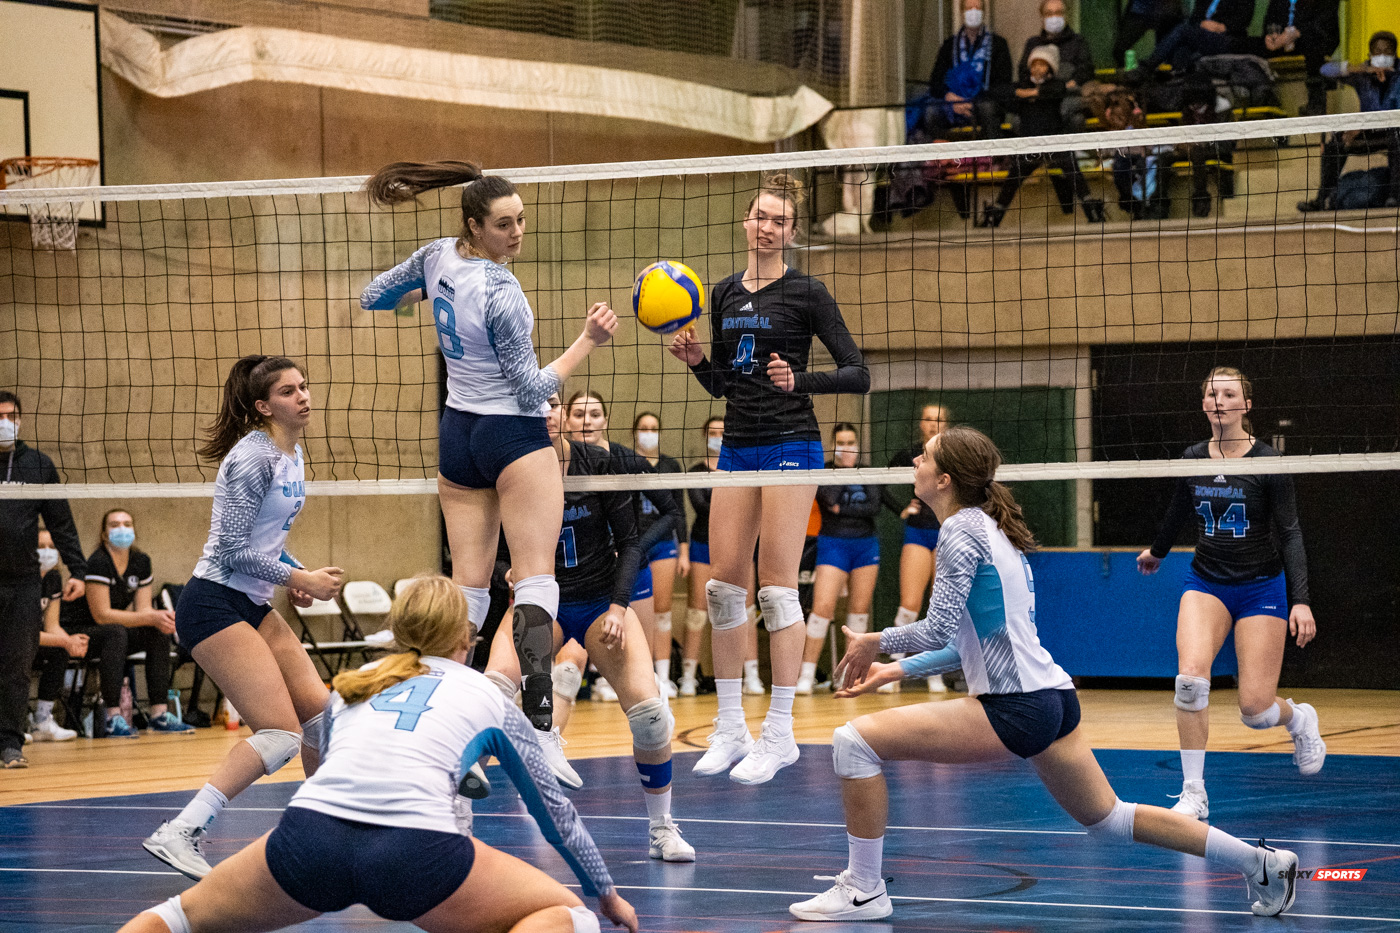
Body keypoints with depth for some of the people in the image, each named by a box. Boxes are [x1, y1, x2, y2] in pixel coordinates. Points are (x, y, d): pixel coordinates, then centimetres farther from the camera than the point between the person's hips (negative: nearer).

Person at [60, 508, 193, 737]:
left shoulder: (141, 561, 2)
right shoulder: (98, 563, -21)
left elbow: (143, 609, 2)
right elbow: (102, 615, -25)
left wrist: (162, 618, -23)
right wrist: (152, 617, -28)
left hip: (115, 633, 8)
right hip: (79, 633, -8)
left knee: (160, 633, -13)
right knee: (116, 633, -36)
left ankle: (159, 713, -15)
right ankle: (113, 717, -39)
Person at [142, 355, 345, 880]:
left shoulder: (293, 455, 13)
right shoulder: (254, 456, -16)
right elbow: (233, 549, -18)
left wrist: (295, 576, 6)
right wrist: (299, 579, -12)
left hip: (254, 607, 9)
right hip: (214, 605, -9)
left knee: (320, 711, 7)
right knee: (281, 733, -17)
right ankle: (179, 835, -22)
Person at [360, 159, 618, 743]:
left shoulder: (437, 256, -1)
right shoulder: (502, 295, -21)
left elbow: (372, 298, 18)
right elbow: (532, 390, -15)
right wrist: (588, 341, -15)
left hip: (457, 435, 7)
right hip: (515, 435, -7)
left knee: (468, 586, 6)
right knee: (536, 582, -9)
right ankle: (537, 724, -22)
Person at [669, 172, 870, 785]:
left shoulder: (806, 293, -5)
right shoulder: (726, 294, 12)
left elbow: (858, 375, -8)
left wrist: (800, 380, -24)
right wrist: (696, 360, -2)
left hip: (790, 445, -6)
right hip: (737, 449, 6)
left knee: (776, 586, -7)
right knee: (722, 582, 3)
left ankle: (780, 734, -3)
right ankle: (730, 728, 11)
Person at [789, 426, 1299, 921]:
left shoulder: (961, 530, -10)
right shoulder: (989, 528, 17)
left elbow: (938, 630, -19)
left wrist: (876, 641, -2)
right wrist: (895, 670, 21)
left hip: (1014, 709, -10)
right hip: (1052, 696, 10)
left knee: (855, 740, -10)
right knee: (1108, 819, 23)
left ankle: (864, 891, -5)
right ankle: (1261, 862, 26)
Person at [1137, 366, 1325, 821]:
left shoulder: (1267, 463, -13)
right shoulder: (1192, 459, -1)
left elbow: (1290, 534, -12)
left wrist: (1300, 601, -21)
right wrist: (1157, 550, 36)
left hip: (1260, 587, -3)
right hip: (1205, 582, 3)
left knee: (1255, 709, -6)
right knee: (1190, 677, -23)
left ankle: (1300, 719, 32)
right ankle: (1194, 793, -13)